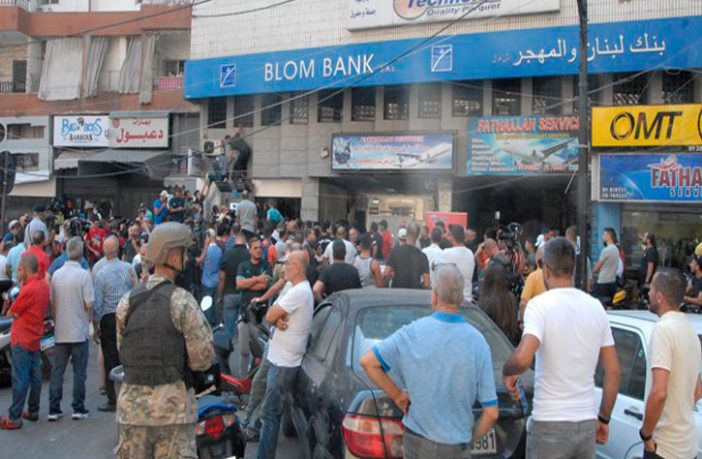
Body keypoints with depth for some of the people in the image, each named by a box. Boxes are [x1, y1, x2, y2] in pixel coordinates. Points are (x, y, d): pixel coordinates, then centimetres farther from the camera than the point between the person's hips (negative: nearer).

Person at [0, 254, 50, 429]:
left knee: (20, 379, -4)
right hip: (36, 338, 9)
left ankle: (14, 418, 1)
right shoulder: (43, 285, 7)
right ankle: (33, 411, 25)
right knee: (35, 376, 15)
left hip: (22, 340, -9)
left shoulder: (29, 289, -19)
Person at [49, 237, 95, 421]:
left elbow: (52, 303, 6)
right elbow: (89, 304, -13)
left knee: (57, 371, 10)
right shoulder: (84, 275, -13)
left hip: (61, 331, 4)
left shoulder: (56, 274, 1)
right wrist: (88, 319, 6)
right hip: (79, 331, -4)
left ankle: (54, 409, 13)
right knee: (79, 372, 5)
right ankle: (78, 409, 9)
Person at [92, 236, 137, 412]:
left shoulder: (101, 274, -9)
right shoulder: (129, 268, -2)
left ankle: (113, 401, 6)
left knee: (111, 360, 2)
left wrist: (95, 326, 3)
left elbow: (97, 303, -6)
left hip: (109, 319, -3)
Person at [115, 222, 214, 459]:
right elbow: (203, 359, -11)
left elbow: (121, 349, 9)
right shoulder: (182, 301, -11)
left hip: (132, 402, 5)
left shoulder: (127, 301, 3)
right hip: (173, 405, -5)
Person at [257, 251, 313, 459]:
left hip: (285, 362, -10)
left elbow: (269, 316, -20)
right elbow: (272, 316, 8)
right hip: (280, 356, 10)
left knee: (270, 412, -7)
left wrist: (275, 316, 1)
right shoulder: (298, 289, 13)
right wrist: (278, 320, -13)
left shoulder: (299, 292, -21)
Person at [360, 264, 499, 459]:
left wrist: (397, 395, 1)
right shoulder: (478, 342, -10)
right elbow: (491, 413, -9)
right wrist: (469, 439, 7)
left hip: (417, 441, 0)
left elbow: (367, 362, -6)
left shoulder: (413, 332, -11)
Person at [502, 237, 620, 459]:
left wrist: (507, 372, -6)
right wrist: (604, 418, 16)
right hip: (587, 422, 5)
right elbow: (613, 371, 8)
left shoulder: (540, 304, -13)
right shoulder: (596, 307, 5)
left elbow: (523, 358, -28)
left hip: (550, 424, -5)